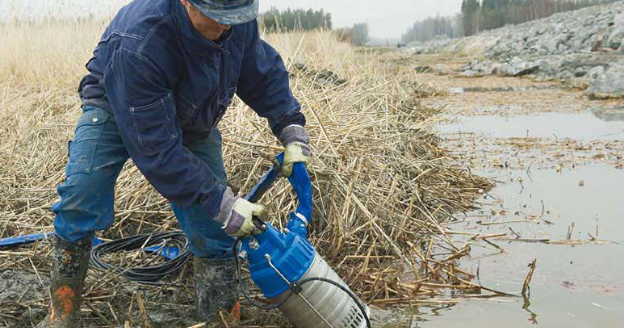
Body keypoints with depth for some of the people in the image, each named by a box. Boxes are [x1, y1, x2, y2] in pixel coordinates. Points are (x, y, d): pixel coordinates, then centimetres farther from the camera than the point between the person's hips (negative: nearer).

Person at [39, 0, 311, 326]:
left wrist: (292, 130, -14)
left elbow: (266, 73, -2)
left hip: (192, 118, 5)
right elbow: (156, 148, -39)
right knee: (82, 192, -23)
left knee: (211, 223, -5)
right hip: (117, 107, -4)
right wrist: (221, 203, -37)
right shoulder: (137, 45, -43)